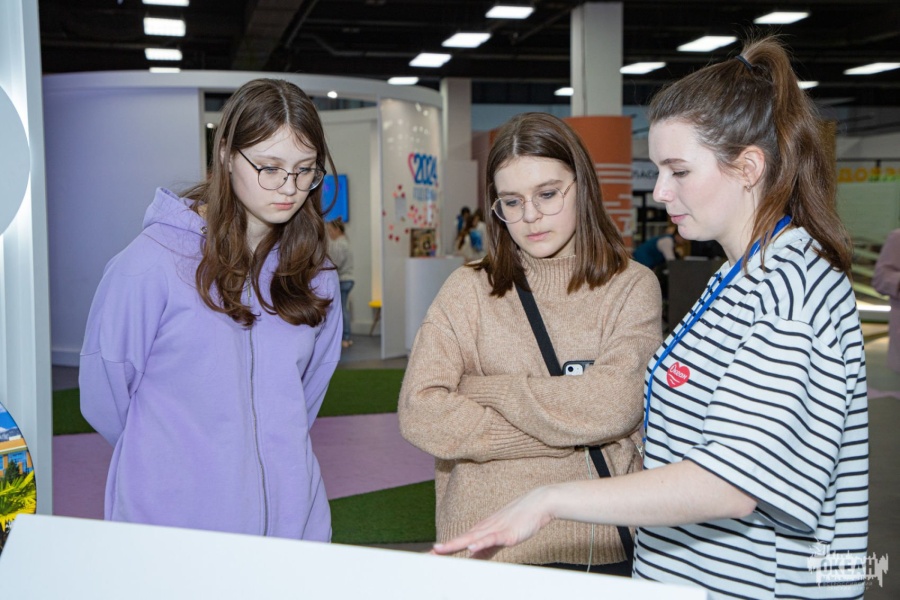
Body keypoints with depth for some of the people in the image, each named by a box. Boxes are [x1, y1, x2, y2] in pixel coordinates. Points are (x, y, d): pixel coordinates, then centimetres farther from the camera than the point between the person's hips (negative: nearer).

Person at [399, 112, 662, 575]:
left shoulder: (631, 286, -1)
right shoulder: (469, 289, 0)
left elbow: (616, 404, -16)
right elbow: (420, 412, -11)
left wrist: (484, 390, -10)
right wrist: (567, 435, -12)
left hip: (602, 547, 0)